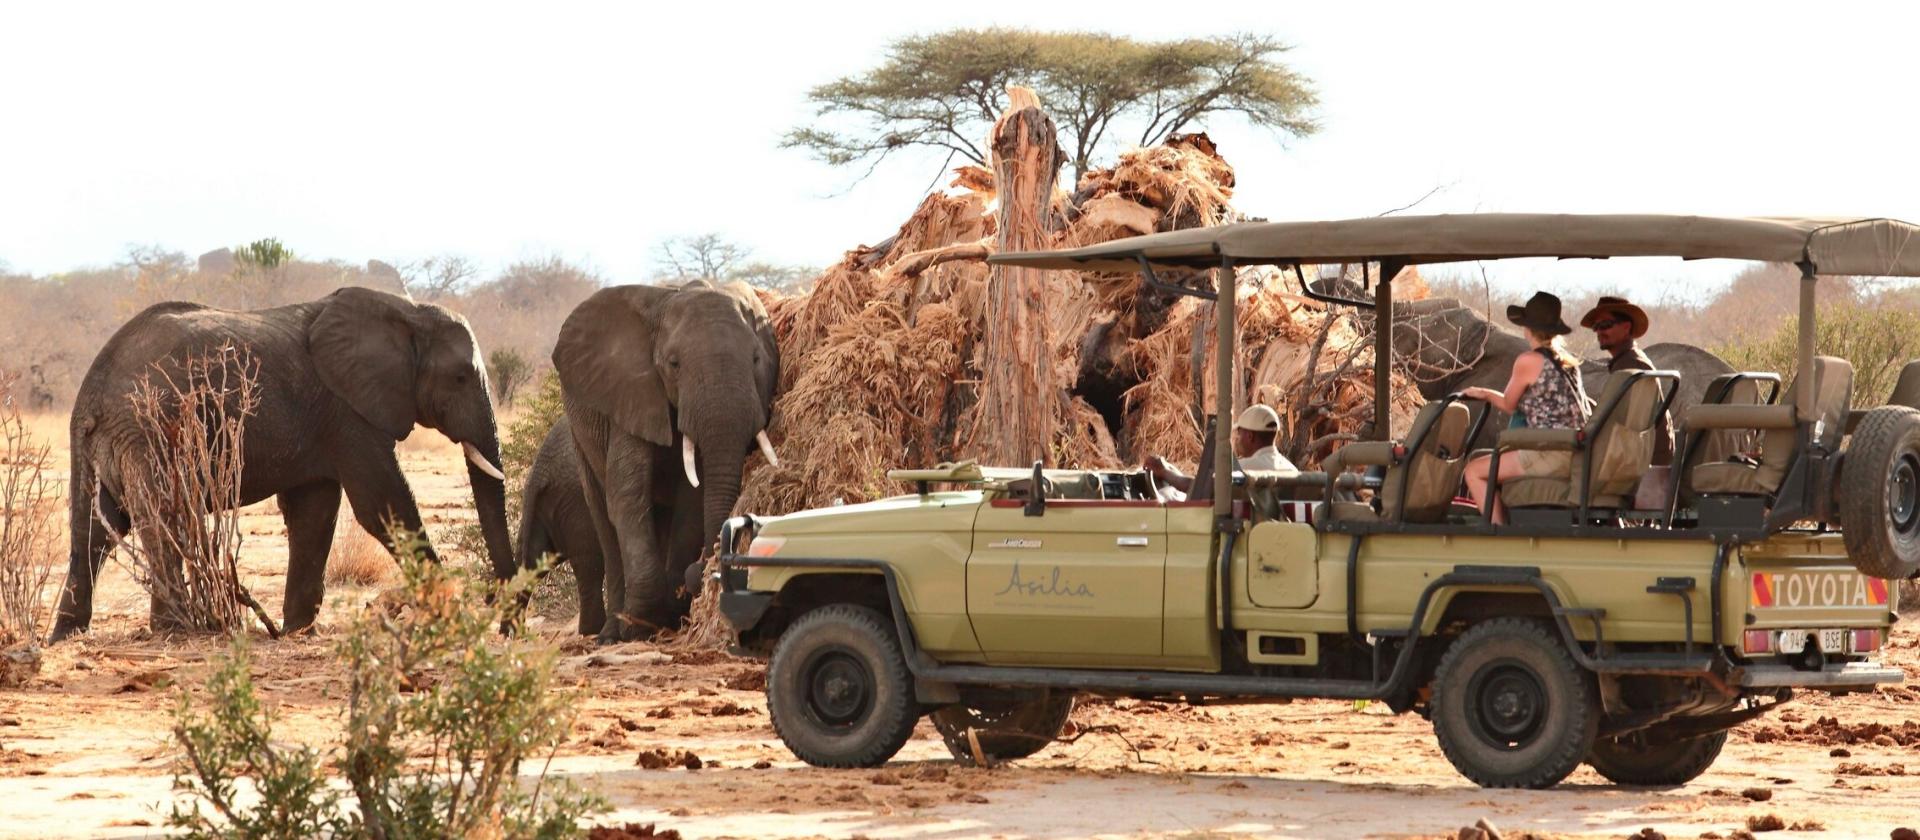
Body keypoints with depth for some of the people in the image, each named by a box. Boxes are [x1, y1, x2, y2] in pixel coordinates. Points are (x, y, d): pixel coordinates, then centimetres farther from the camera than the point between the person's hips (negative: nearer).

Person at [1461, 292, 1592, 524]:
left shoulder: (1528, 361, -7)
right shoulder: (1568, 361, 16)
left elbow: (1509, 405, 6)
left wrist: (1483, 393, 26)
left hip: (1551, 456, -9)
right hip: (1577, 456, 9)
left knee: (1474, 471, -1)